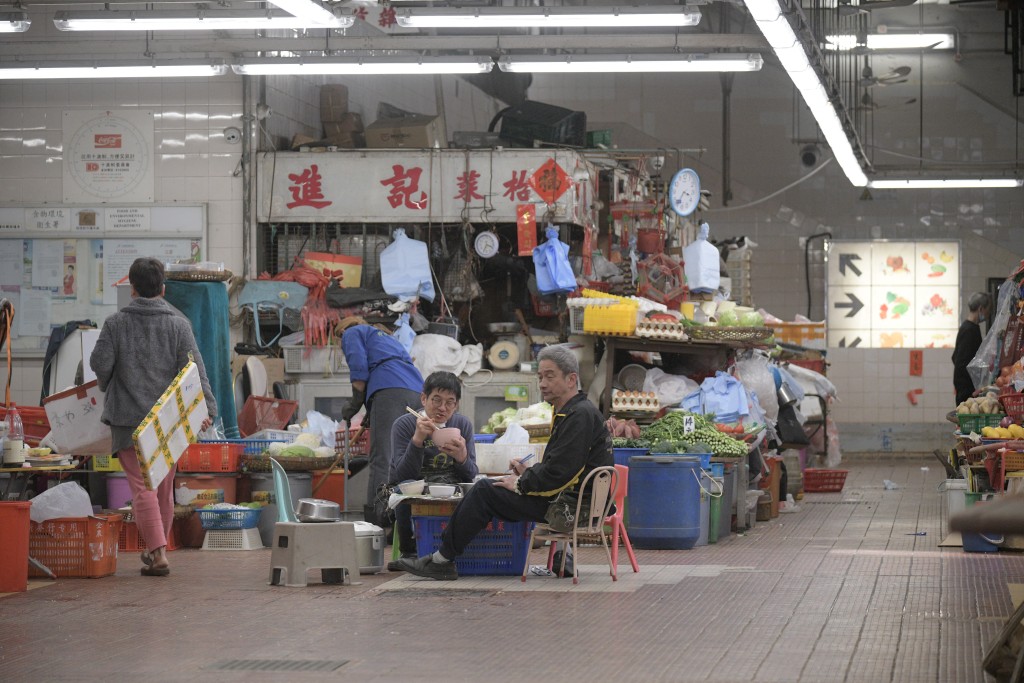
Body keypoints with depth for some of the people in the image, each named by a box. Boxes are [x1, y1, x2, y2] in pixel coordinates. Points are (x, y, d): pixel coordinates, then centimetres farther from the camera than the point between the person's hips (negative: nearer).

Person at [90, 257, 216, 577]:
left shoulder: (116, 323, -2)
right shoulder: (178, 324, 1)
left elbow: (100, 363, -5)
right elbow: (194, 369, -6)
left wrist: (107, 384, 17)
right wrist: (207, 408, -10)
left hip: (129, 418, -2)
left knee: (142, 488, -5)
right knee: (164, 488, 16)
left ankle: (158, 554, -17)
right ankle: (157, 548, 29)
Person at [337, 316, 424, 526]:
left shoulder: (351, 334, 18)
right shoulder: (385, 336, 40)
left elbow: (359, 370, 0)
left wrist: (354, 404, 9)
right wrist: (371, 414, 31)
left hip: (390, 390, -7)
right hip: (417, 392, 7)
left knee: (382, 459, -15)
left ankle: (377, 519, -25)